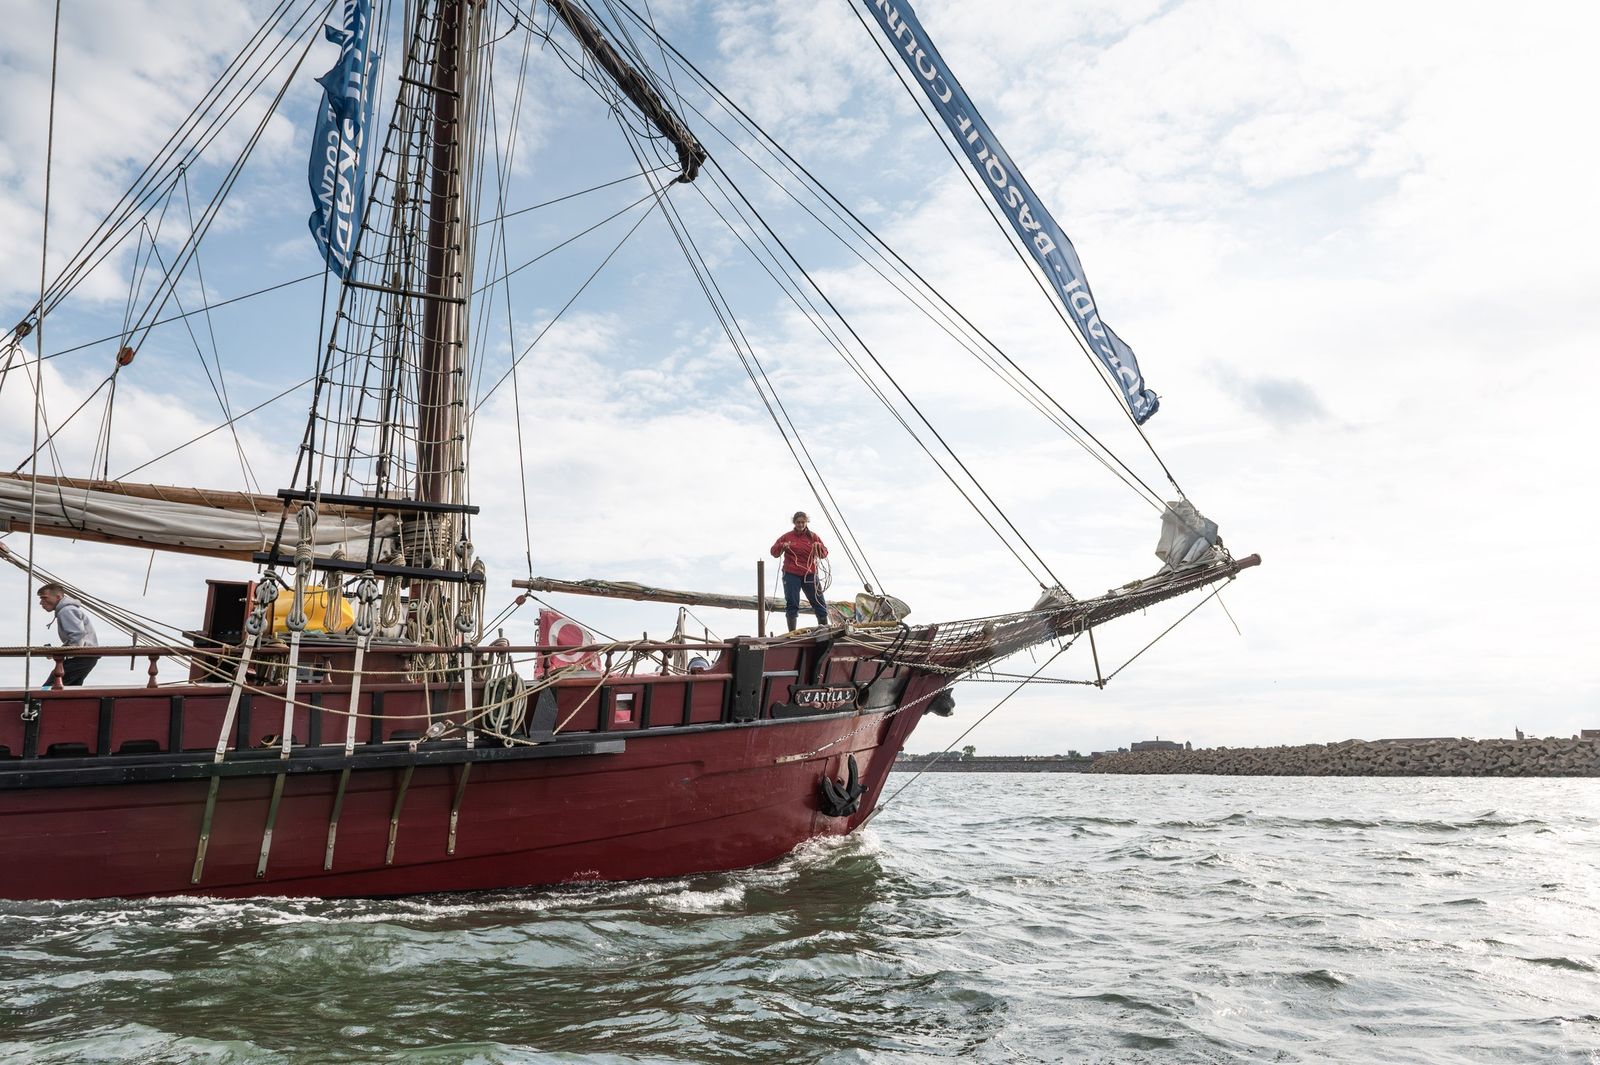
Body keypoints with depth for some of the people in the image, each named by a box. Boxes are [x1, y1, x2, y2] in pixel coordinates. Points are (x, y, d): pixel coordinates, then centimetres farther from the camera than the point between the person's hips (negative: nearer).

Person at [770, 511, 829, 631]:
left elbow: (824, 554, 5)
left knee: (819, 602, 3)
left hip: (810, 574, 1)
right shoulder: (787, 536, 6)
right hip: (791, 575, -1)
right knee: (792, 604, -2)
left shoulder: (813, 537, 8)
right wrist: (782, 546, -14)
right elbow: (774, 552, 6)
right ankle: (792, 633, 3)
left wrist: (819, 547, -16)